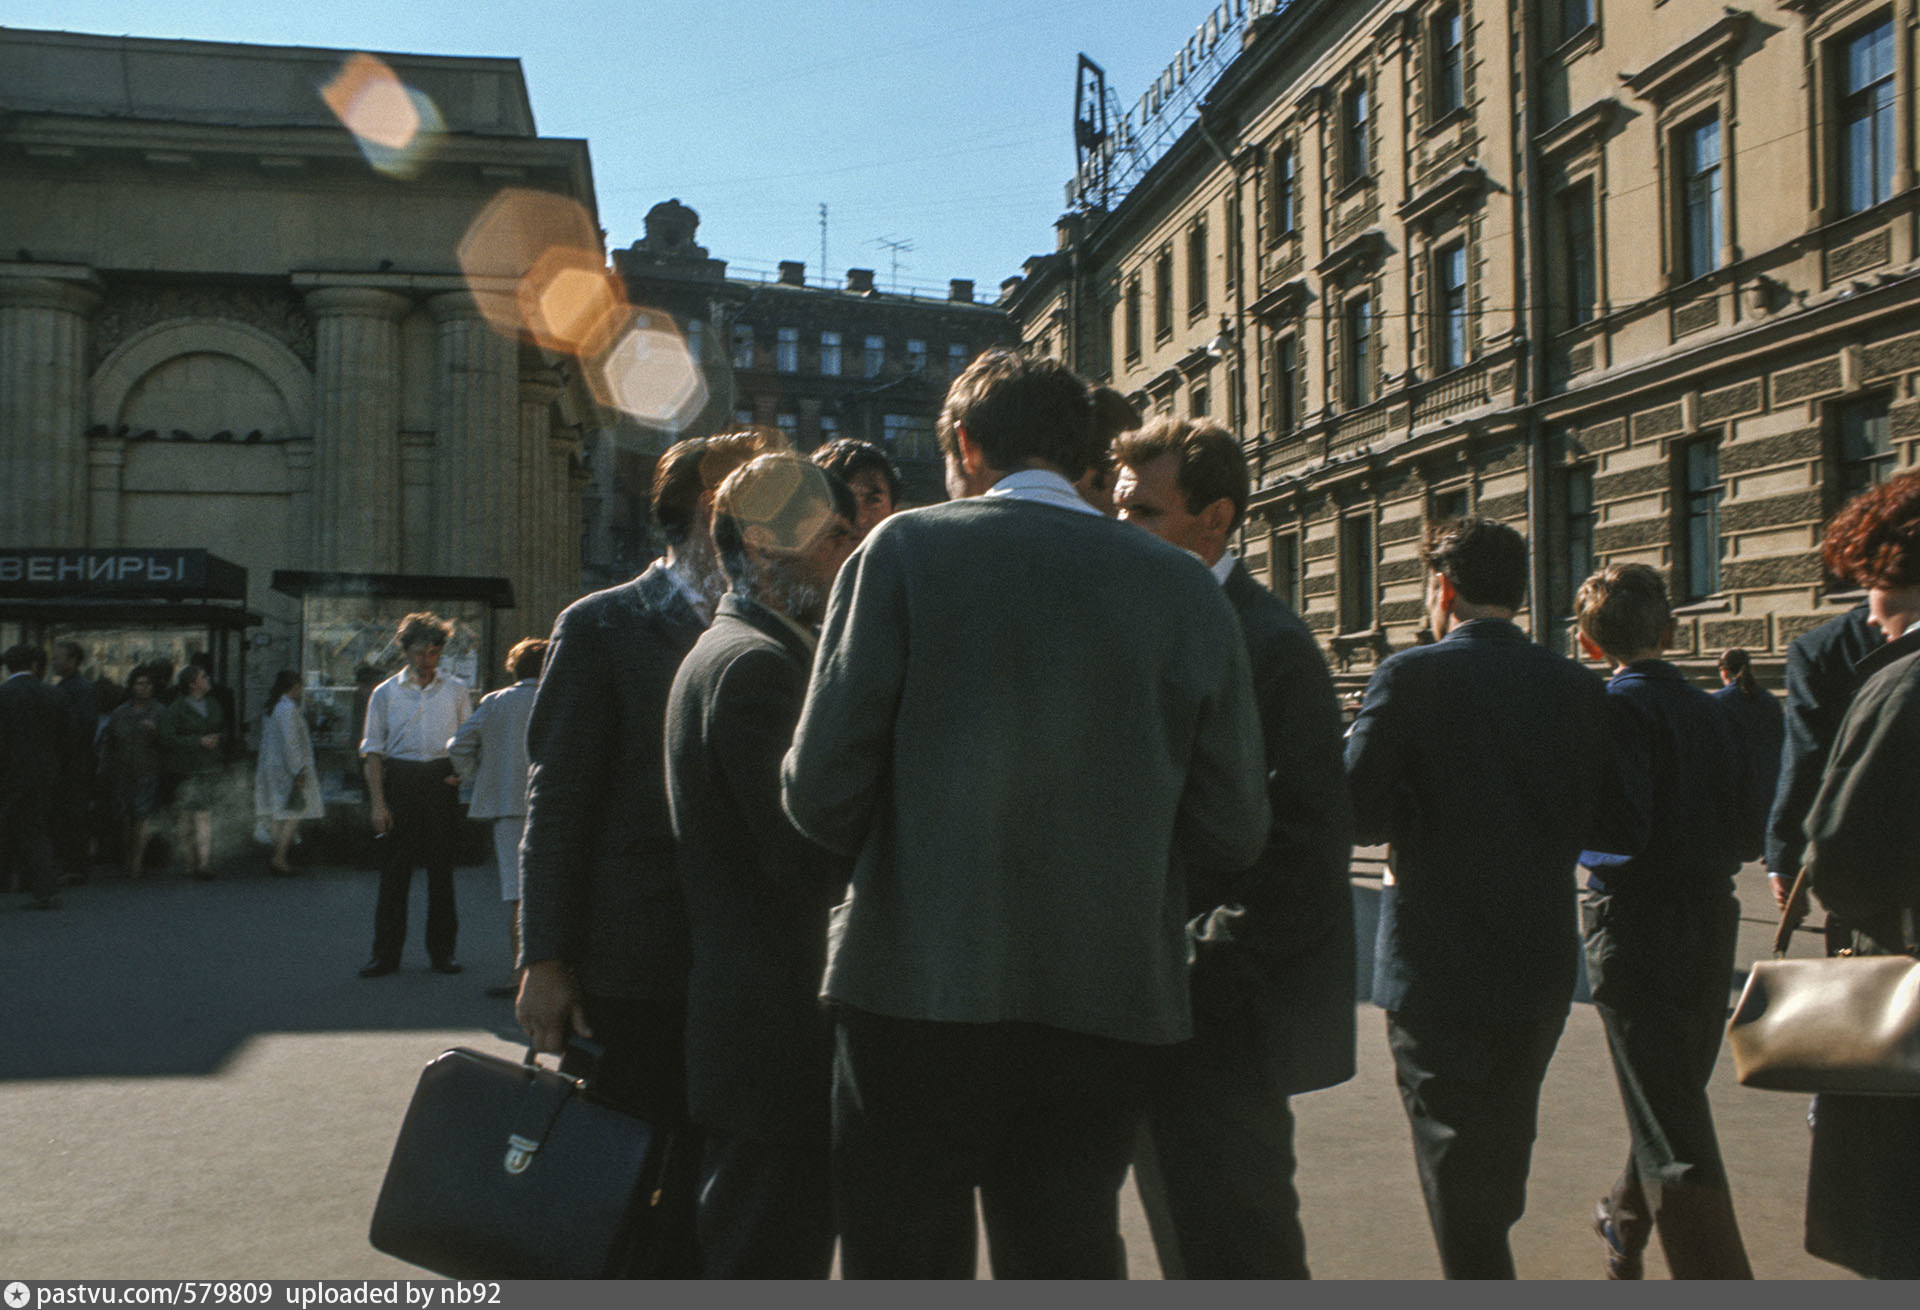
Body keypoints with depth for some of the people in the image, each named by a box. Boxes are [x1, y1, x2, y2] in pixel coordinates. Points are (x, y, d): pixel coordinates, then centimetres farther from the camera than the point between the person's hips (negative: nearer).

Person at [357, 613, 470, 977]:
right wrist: (378, 802, -4)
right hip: (399, 780, -1)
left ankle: (441, 951, 11)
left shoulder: (455, 690, 10)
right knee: (394, 869, 0)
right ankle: (385, 954, 7)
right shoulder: (385, 693, 7)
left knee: (442, 869, 3)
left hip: (441, 782, 1)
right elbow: (373, 749, 5)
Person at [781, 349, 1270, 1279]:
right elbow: (1232, 834, 4)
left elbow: (821, 792, -8)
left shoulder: (907, 551, -5)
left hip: (920, 997, -3)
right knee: (1069, 1267, 17)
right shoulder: (1186, 588, 4)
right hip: (1105, 1014, 4)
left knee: (903, 1267, 10)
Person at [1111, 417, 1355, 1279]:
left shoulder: (1268, 642, -13)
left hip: (1224, 1018, -8)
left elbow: (1309, 837, -18)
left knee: (1236, 1254, 3)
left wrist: (1205, 966, -19)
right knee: (1187, 1246, 18)